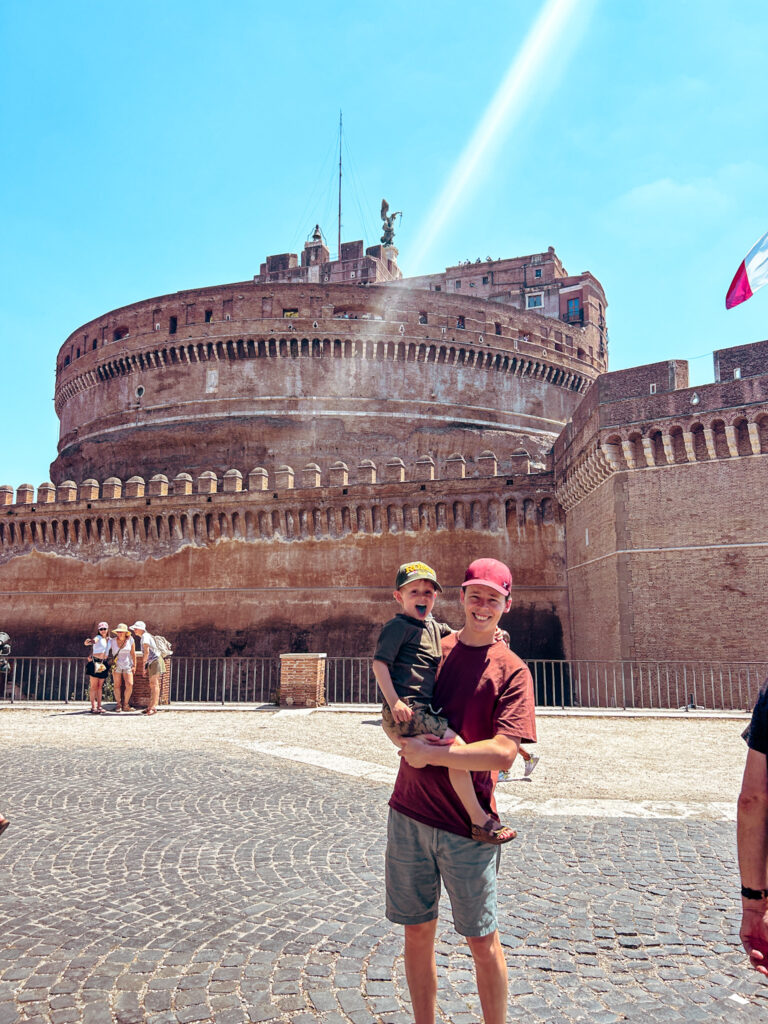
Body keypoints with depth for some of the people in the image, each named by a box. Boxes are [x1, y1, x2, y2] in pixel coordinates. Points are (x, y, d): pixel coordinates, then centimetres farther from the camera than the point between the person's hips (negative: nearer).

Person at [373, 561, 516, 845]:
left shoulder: (432, 626, 20)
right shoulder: (398, 626, -5)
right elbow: (379, 663, -12)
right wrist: (394, 701, -21)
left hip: (424, 709, 10)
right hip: (406, 710, -10)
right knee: (455, 745, -19)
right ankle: (478, 820, -15)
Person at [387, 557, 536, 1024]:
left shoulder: (512, 670, -8)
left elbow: (502, 754, -19)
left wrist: (428, 753, -17)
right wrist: (407, 734, -4)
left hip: (467, 826, -4)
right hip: (409, 813, 4)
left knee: (482, 940, 10)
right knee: (418, 931, 16)